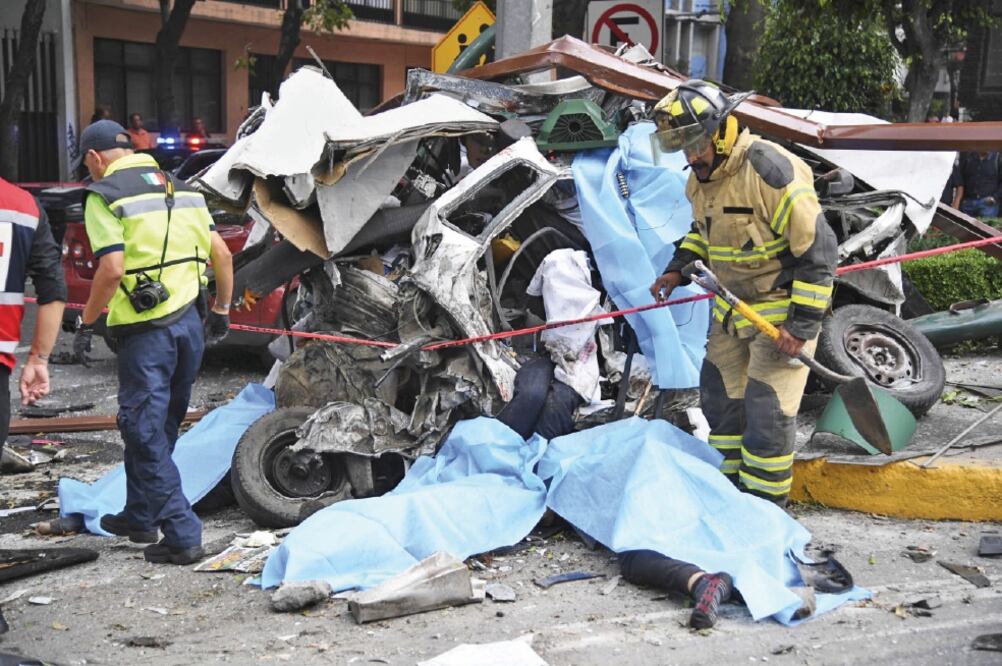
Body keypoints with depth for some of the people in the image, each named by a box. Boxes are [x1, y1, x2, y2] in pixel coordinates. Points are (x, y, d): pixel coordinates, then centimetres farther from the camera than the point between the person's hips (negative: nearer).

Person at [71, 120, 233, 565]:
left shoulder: (104, 196, -8)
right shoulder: (180, 189, 13)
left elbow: (112, 270, -18)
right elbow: (221, 254, 11)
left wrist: (86, 322, -6)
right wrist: (222, 309, 21)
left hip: (146, 330, -7)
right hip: (189, 323, 7)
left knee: (146, 432, 1)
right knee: (160, 427, 20)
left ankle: (182, 536, -1)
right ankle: (140, 517, 35)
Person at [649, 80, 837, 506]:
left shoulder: (770, 170, -26)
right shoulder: (700, 177, 1)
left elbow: (818, 250, -23)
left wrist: (802, 325, -22)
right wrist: (679, 268, 5)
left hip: (781, 308, -8)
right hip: (732, 307, 8)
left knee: (766, 413, -8)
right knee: (719, 397, 16)